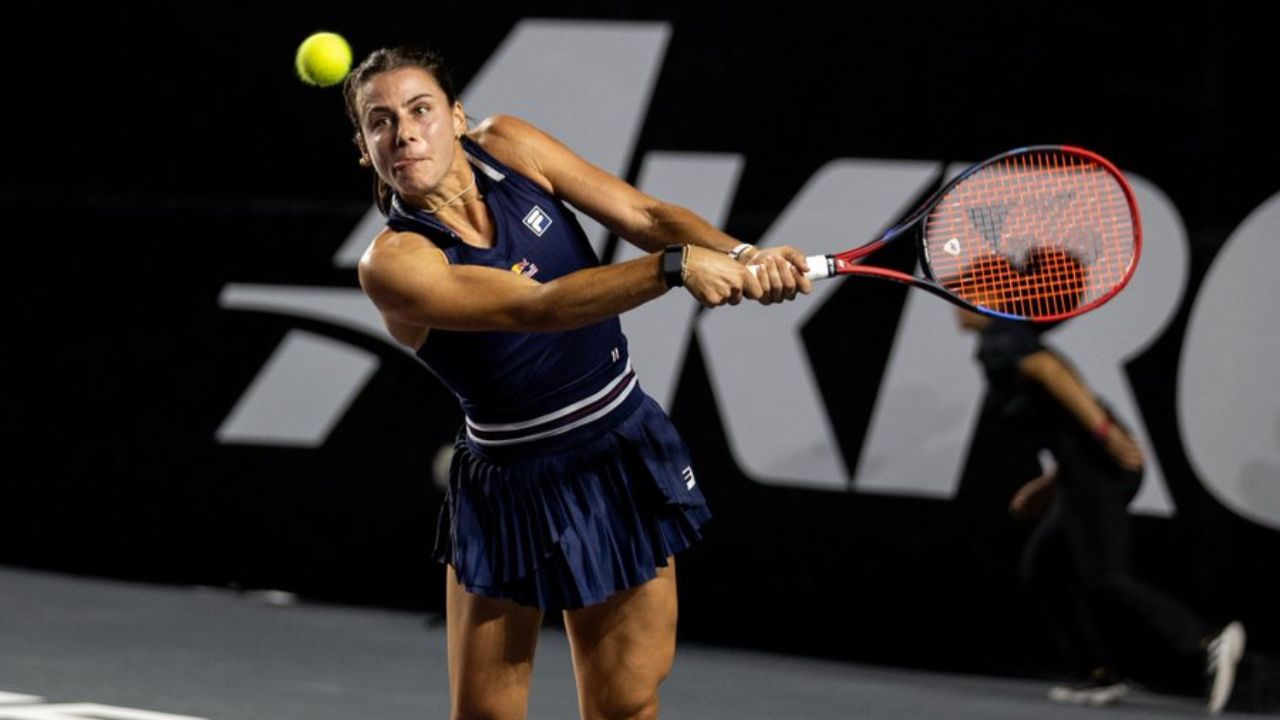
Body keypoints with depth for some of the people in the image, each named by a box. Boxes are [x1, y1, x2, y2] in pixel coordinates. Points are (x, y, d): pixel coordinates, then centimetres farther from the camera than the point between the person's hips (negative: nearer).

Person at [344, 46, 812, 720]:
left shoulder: (506, 145, -6)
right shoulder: (392, 264, -21)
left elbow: (645, 214, -6)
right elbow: (537, 307, -32)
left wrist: (740, 256, -25)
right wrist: (675, 267, -42)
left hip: (626, 458, 4)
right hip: (512, 484, -4)